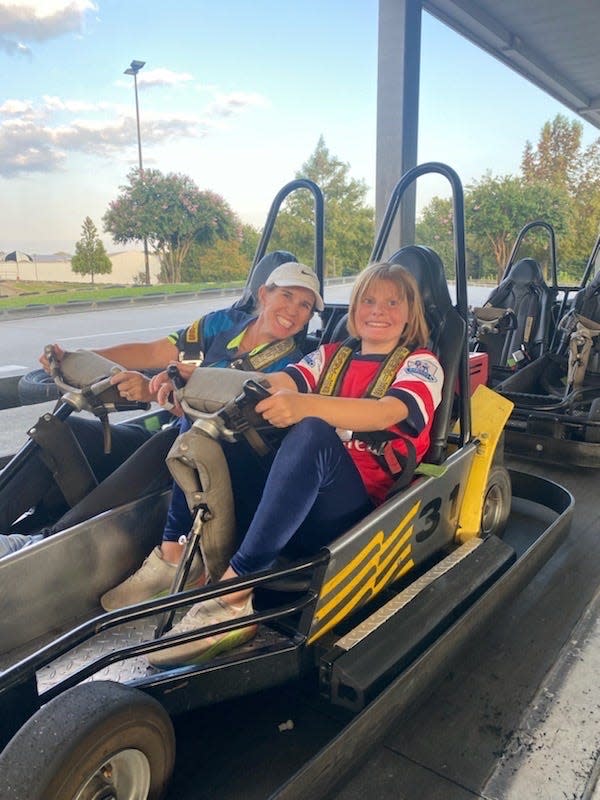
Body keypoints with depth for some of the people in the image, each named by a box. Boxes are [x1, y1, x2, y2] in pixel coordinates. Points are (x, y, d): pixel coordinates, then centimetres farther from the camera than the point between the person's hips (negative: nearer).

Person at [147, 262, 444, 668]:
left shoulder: (421, 363, 7)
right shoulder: (331, 355, 20)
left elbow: (385, 413, -16)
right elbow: (275, 383, 1)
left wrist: (306, 405, -35)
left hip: (357, 510, -5)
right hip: (295, 503, 5)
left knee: (313, 432, -33)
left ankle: (233, 593, -33)